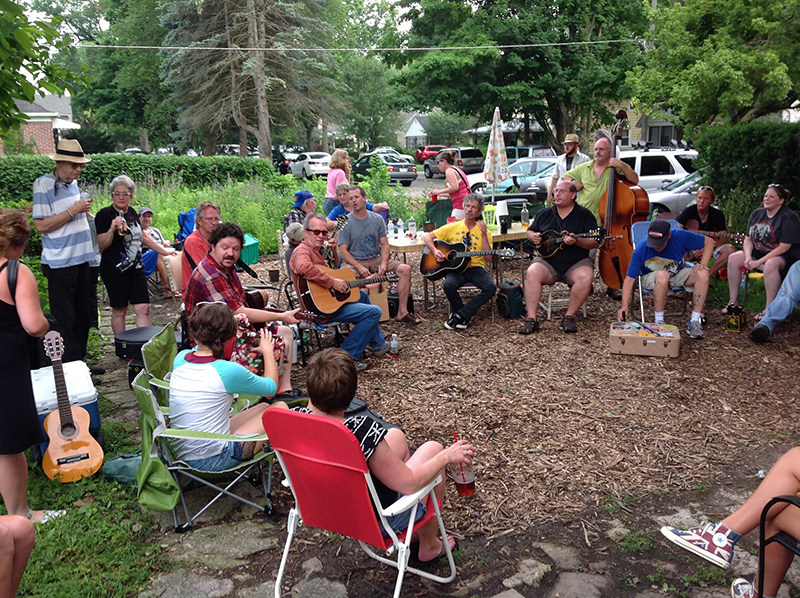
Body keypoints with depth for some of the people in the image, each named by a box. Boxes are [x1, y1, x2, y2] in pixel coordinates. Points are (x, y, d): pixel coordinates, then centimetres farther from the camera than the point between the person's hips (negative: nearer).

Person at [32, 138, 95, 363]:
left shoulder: (73, 183, 12)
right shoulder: (44, 184, -12)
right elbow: (41, 225, -18)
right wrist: (74, 210, -19)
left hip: (81, 260, 8)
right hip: (59, 264, -8)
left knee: (83, 315, 13)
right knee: (64, 319, -1)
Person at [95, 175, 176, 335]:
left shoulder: (132, 212, 12)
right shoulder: (105, 215, -7)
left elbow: (142, 237, 24)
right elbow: (101, 246, -12)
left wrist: (164, 251, 27)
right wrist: (112, 229, -27)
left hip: (136, 268, 6)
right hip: (115, 271, -5)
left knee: (143, 309, -3)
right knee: (119, 311, 5)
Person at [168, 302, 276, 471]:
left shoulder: (180, 359, -1)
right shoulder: (229, 371, -18)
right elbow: (271, 387, 2)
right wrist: (267, 351, 16)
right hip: (212, 460, -7)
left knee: (262, 407, 18)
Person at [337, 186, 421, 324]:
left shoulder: (377, 219, 8)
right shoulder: (346, 222, -3)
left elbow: (384, 244, 7)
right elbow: (343, 250, -8)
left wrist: (384, 263, -12)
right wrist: (359, 267, -21)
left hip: (376, 259, 4)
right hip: (355, 262, -4)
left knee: (405, 269, -15)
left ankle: (402, 312, -11)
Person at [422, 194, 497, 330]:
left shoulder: (483, 231, 10)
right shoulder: (453, 227, 10)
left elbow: (488, 257, -3)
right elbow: (427, 237, 9)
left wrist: (484, 234, -10)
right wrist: (435, 251, -9)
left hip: (475, 268, 1)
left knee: (491, 287, -29)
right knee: (448, 285, -34)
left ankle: (459, 315, -17)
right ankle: (466, 315, -6)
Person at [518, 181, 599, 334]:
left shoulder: (584, 215, 3)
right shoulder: (544, 213, 14)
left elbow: (595, 242, -4)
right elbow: (530, 231, 22)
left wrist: (576, 241, -23)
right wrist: (533, 237, -3)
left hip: (576, 263, -2)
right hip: (548, 261, 2)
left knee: (585, 277, -33)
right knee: (532, 273, -29)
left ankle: (569, 317, -16)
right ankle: (531, 319, -27)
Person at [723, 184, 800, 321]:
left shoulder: (789, 217, -13)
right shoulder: (757, 214, 8)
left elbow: (784, 247, -19)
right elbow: (748, 239, 7)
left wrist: (759, 262, -23)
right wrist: (748, 257, -13)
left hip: (785, 256, -7)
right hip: (759, 252, 7)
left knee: (771, 264, -39)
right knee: (733, 258, -15)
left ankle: (769, 309, -33)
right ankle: (733, 301, -8)